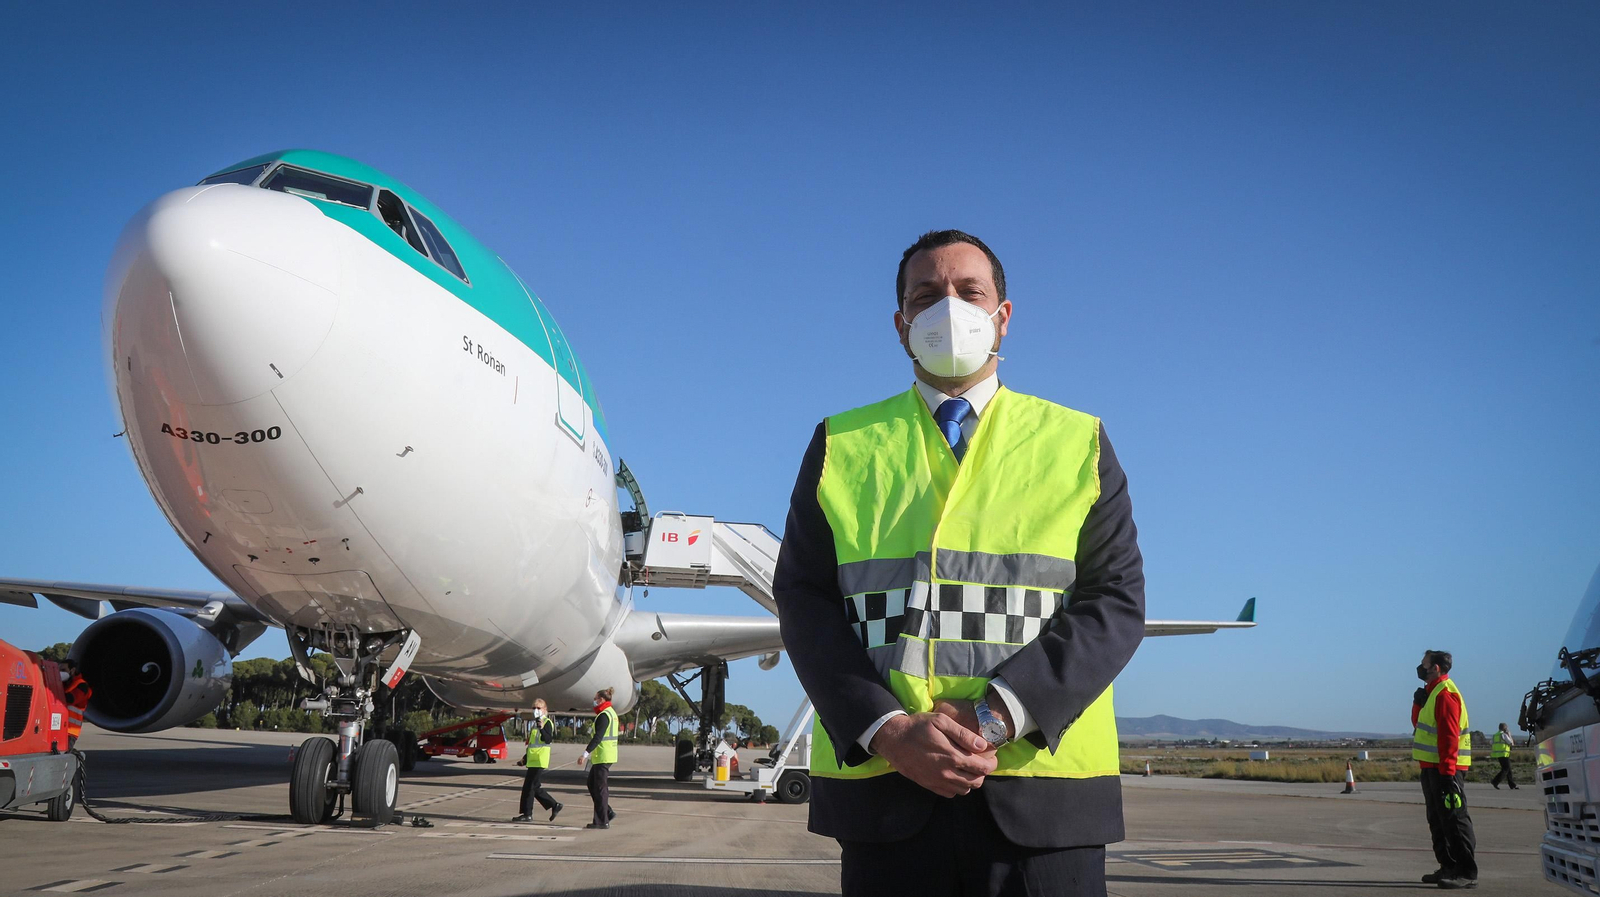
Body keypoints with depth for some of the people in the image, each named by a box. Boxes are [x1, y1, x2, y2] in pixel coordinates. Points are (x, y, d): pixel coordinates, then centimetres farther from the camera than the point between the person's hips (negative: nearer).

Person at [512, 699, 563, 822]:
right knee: (534, 787, 9)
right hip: (532, 760, 9)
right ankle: (555, 805, 16)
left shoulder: (547, 723, -8)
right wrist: (524, 759, 26)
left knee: (529, 786, -7)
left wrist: (542, 729, -36)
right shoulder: (535, 723, 20)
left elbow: (549, 740, -22)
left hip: (539, 760, -9)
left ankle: (527, 814, -1)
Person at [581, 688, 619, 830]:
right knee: (592, 784, 16)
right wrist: (591, 754, 26)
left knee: (600, 788, -4)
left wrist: (586, 753, -26)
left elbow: (598, 737, -24)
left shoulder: (604, 715, -15)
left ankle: (602, 821, 0)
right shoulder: (611, 713, 17)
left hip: (602, 757, -10)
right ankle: (607, 813, 17)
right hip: (608, 755, 10)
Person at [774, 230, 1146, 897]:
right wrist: (887, 729, -12)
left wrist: (998, 716, -13)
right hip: (881, 789, 1)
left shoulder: (1077, 444, 10)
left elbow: (1115, 599, 0)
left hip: (1043, 794, 0)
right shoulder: (842, 446, 10)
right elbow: (803, 598, 3)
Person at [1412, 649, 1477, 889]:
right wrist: (1418, 702, 0)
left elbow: (1449, 736, -22)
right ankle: (1448, 868, 21)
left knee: (1454, 820, -8)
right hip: (1432, 767, 11)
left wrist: (1447, 771, -25)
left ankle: (1467, 873, -5)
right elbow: (1418, 723, 17)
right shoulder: (1432, 692, 16)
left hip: (1445, 768, -10)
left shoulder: (1445, 694, -16)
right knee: (1438, 820, 15)